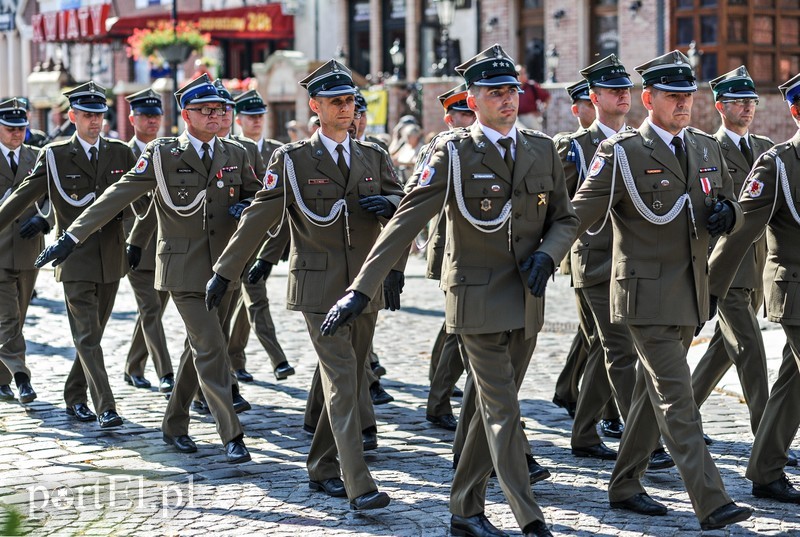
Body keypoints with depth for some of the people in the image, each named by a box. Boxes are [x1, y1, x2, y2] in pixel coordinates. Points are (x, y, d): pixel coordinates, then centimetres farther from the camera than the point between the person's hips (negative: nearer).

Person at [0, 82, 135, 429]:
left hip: (111, 260, 4)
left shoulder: (120, 153, 7)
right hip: (76, 261, -4)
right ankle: (105, 408, -9)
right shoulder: (54, 156, -1)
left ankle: (75, 398, 25)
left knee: (91, 335, 12)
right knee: (87, 337, -8)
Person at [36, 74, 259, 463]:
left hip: (223, 268, 5)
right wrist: (73, 236, -11)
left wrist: (246, 208, -6)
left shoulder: (235, 154, 7)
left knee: (200, 348, 12)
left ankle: (174, 426, 27)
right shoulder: (162, 154, -5)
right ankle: (231, 436, -10)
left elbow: (257, 196, 20)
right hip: (183, 267, -5)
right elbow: (117, 197, -6)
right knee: (211, 347, -12)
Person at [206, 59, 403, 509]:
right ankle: (359, 486, -18)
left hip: (366, 286, 5)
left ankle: (323, 469, 25)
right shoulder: (292, 160, 0)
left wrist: (389, 204, -12)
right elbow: (258, 218, 2)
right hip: (320, 286, -5)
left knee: (352, 382, 10)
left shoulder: (374, 158, 12)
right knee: (341, 380, -13)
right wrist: (225, 271, 2)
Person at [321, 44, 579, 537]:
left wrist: (547, 255, -7)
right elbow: (405, 223, -14)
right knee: (503, 412, -6)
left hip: (526, 302, 5)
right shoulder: (453, 153, -8)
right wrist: (362, 290, -21)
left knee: (493, 409, 12)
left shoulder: (543, 150, 6)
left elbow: (566, 218, 16)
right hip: (478, 299, -5)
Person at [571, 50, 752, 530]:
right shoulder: (622, 153, -9)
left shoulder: (707, 148, 11)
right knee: (677, 400, -10)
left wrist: (726, 212, -2)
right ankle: (712, 504, -13)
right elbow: (579, 215, -8)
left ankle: (625, 486, 27)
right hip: (648, 296, -7)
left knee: (654, 394, 15)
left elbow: (731, 204, 19)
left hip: (692, 294, 7)